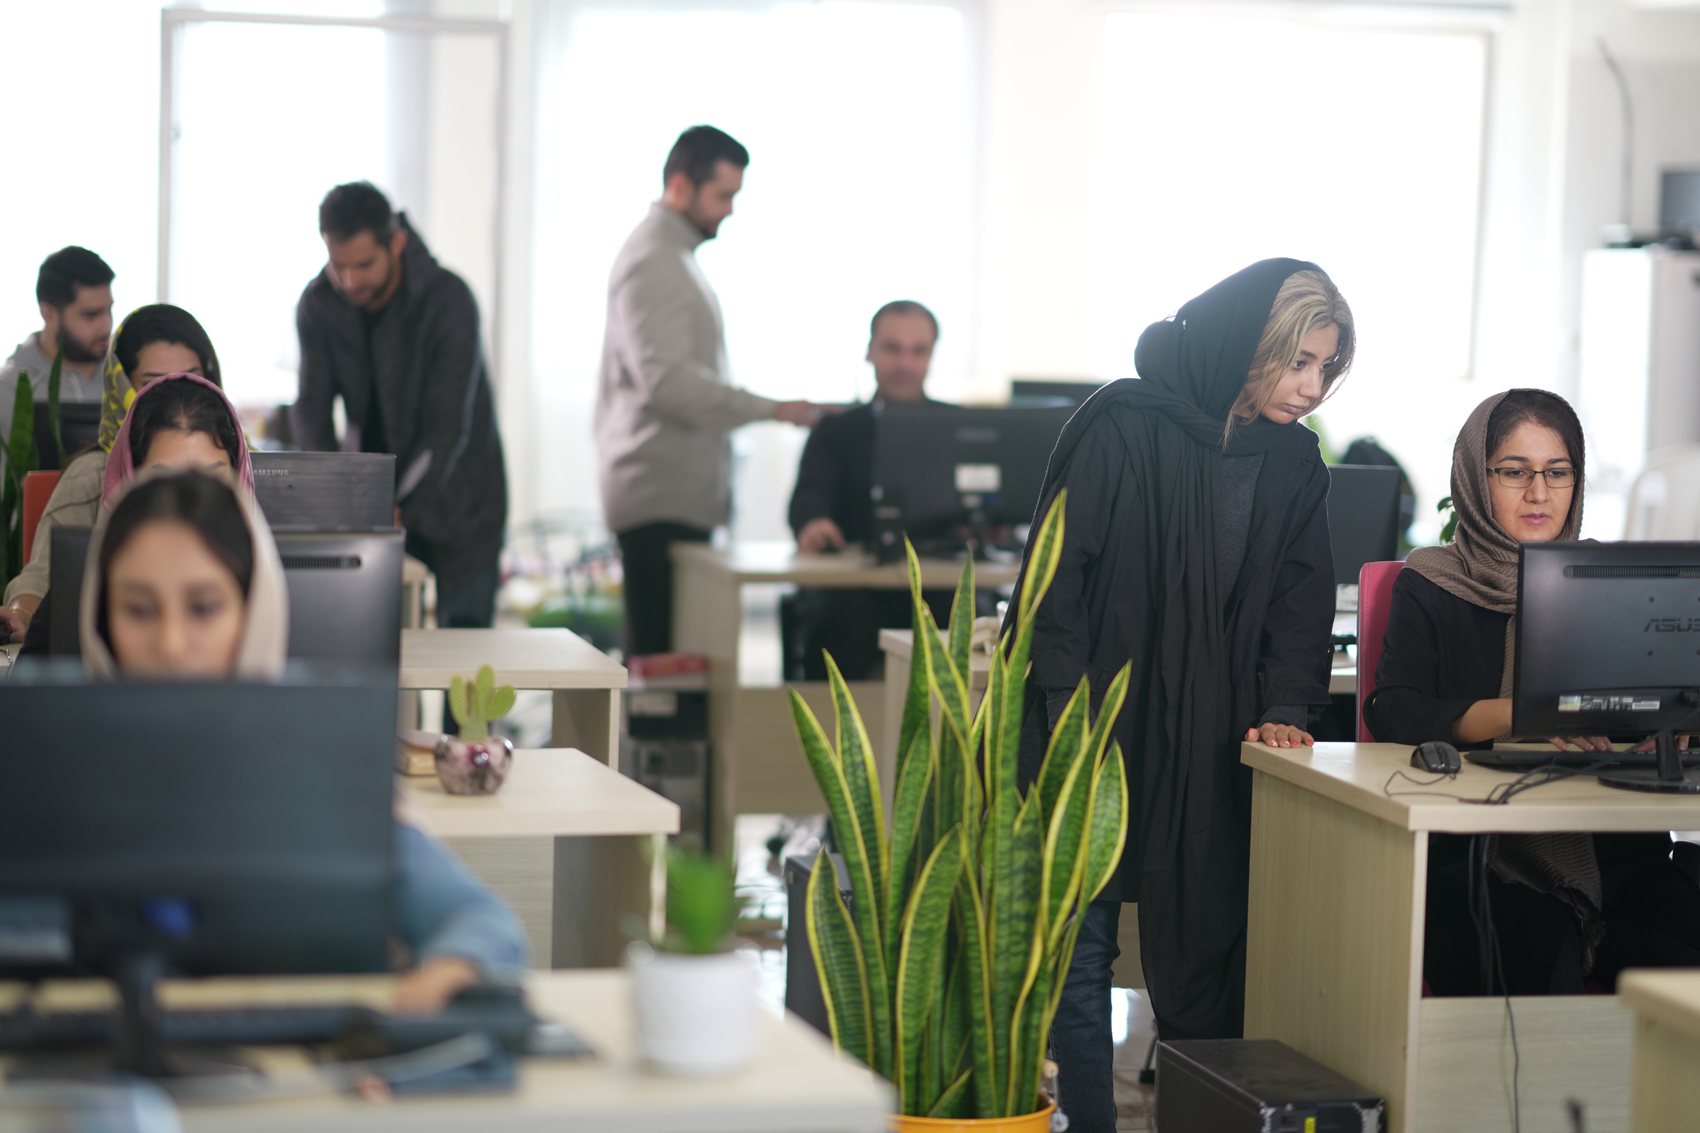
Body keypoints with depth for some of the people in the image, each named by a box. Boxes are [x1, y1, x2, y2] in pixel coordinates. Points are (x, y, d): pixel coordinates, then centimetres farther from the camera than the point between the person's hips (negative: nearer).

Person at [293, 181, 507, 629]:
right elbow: (311, 410, -8)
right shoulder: (318, 304, -8)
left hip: (456, 499, -3)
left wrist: (398, 515, -33)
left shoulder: (449, 301, -23)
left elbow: (446, 429, -25)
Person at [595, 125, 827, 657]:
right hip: (663, 499, -10)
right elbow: (666, 380, -23)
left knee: (670, 651, 7)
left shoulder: (675, 255, 21)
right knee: (659, 651, -11)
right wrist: (772, 409, -22)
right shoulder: (652, 262, -12)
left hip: (683, 495, 10)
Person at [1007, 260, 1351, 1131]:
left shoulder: (1294, 461, 5)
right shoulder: (1124, 428, -11)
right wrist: (1071, 725, -14)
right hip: (1098, 730, -4)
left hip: (1209, 748, 4)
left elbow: (1300, 595, 9)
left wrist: (1283, 709, -7)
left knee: (1205, 946, 0)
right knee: (1080, 946, 2)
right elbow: (1059, 577, -10)